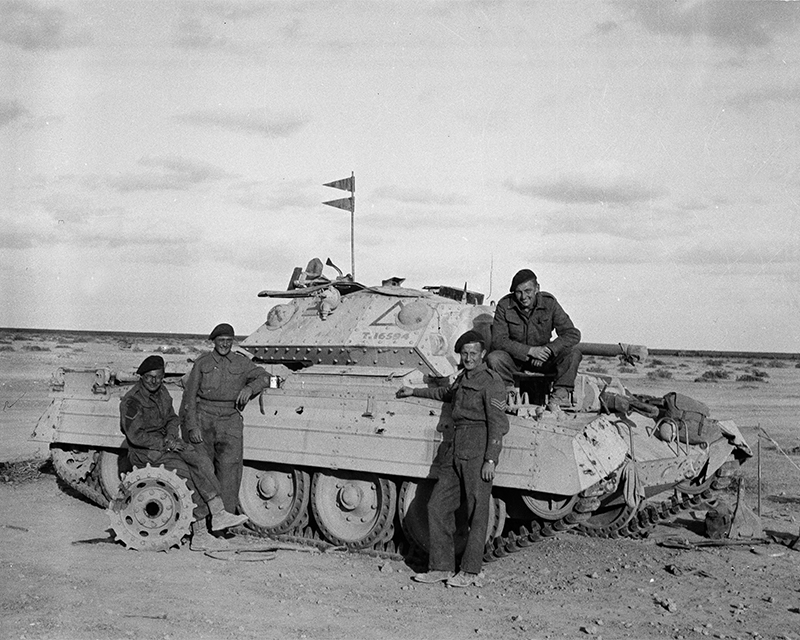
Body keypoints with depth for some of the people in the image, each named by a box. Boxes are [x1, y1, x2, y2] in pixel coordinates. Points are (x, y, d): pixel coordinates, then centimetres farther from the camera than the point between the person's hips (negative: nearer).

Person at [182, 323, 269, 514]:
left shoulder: (241, 363, 12)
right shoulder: (202, 363, 9)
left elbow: (263, 377, 5)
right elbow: (190, 395, 5)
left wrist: (250, 388, -17)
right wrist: (192, 427, -4)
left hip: (230, 421, 0)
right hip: (204, 419, 0)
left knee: (230, 467, -10)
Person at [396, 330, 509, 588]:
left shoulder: (490, 381, -6)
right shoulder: (462, 379, 18)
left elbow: (497, 423, -11)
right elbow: (446, 393, 41)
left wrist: (490, 460, -18)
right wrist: (415, 392, 49)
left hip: (478, 453, -8)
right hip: (455, 452, 8)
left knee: (477, 513, -1)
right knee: (437, 507, 5)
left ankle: (470, 572, 8)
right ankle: (441, 567, 14)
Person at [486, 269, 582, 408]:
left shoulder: (549, 302, -11)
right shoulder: (504, 305, -13)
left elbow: (573, 334, -14)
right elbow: (498, 340, -19)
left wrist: (548, 349, -30)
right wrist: (530, 350, -29)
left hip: (543, 358, 1)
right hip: (514, 358, -1)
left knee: (573, 354, -23)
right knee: (493, 358, -32)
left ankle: (561, 393, -12)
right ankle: (509, 391, -8)